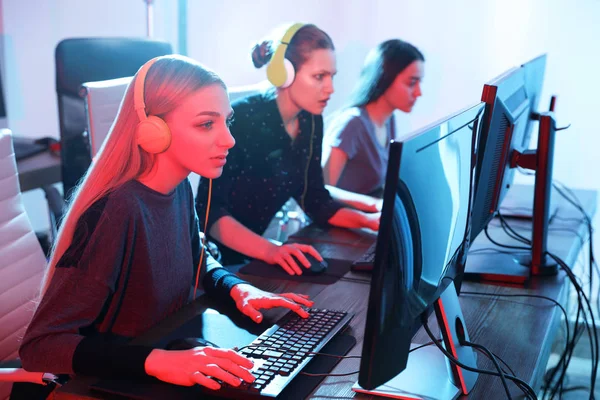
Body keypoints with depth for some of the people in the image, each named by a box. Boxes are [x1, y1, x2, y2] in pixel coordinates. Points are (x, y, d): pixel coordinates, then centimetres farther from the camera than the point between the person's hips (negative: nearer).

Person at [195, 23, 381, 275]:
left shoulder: (311, 121, 0)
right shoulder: (241, 118, -20)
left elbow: (314, 199, 8)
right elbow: (209, 209, -25)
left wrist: (368, 220, -6)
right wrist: (268, 250, -36)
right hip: (216, 255, -7)